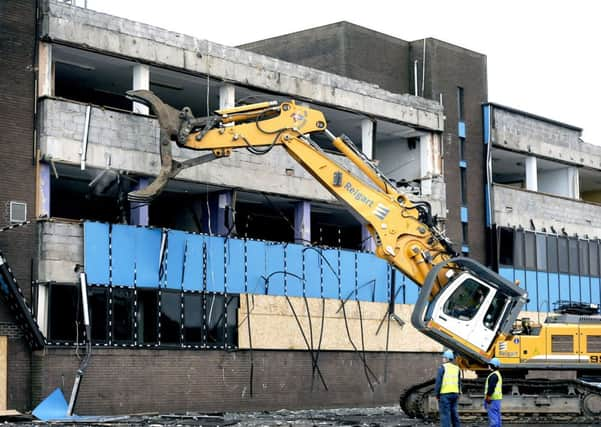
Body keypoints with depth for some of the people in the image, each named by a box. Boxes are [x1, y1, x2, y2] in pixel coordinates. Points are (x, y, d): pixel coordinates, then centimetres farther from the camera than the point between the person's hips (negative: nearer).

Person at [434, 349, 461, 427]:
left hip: (444, 394, -6)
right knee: (454, 413, 13)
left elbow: (438, 382, -10)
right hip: (454, 393, 6)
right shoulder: (456, 368, 11)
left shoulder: (442, 367, -8)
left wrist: (437, 394, -4)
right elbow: (459, 382, 14)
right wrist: (458, 394, 20)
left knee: (445, 414, -5)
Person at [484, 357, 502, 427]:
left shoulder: (494, 375, -15)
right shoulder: (498, 374, 20)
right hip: (497, 398, 11)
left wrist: (488, 396, -21)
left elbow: (491, 386, -22)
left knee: (492, 415, -12)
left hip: (493, 398, -11)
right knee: (497, 415, 12)